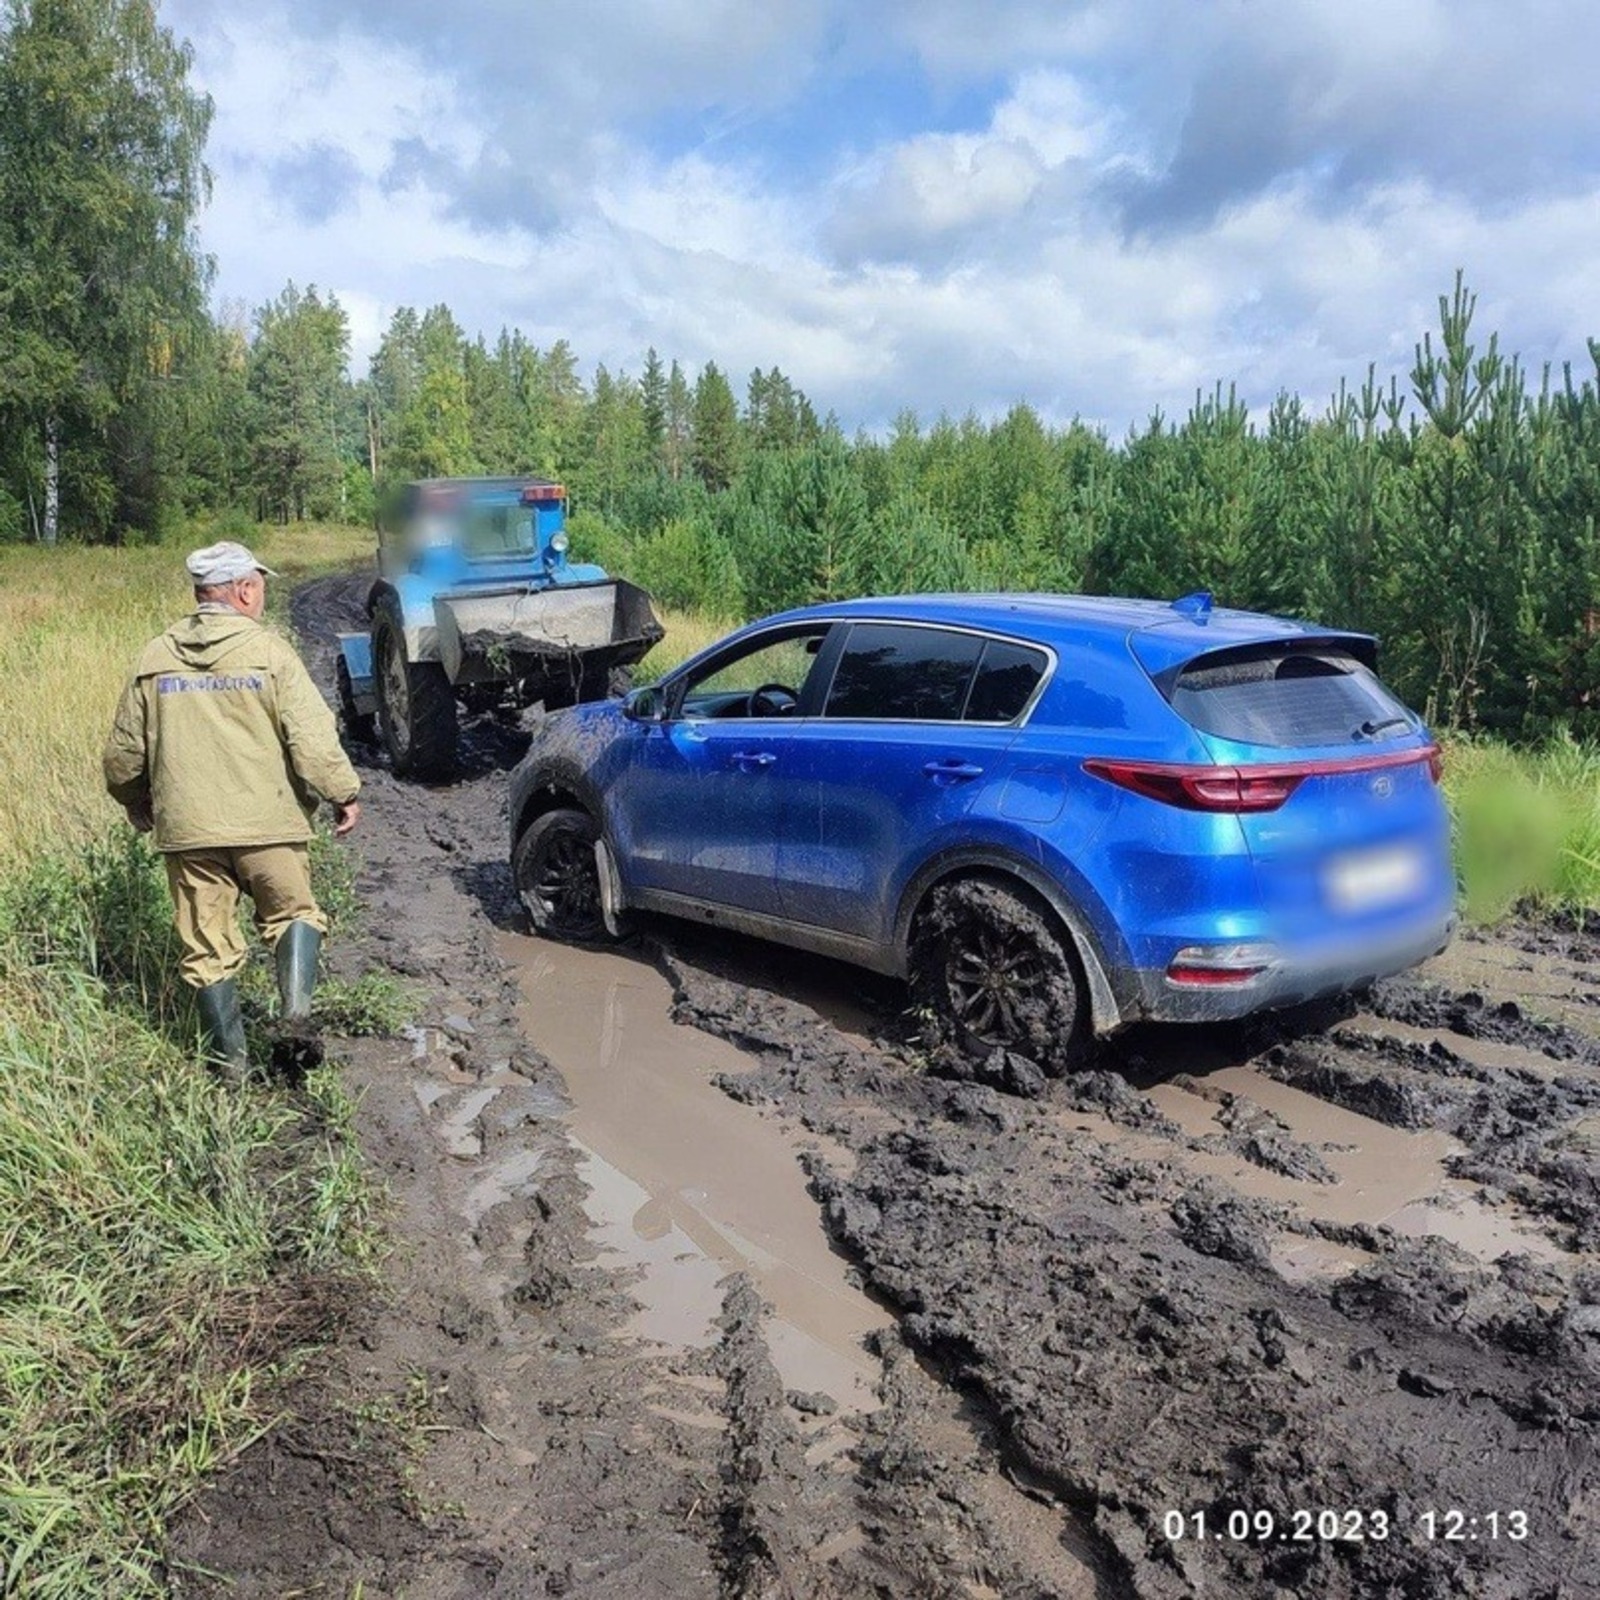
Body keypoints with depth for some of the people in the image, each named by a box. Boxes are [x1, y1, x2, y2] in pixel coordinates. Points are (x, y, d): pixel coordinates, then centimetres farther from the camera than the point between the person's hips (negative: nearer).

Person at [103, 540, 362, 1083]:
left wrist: (136, 804, 28)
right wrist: (344, 794, 1)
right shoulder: (270, 652, -7)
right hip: (267, 822, -3)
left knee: (207, 945, 11)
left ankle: (231, 1063, 17)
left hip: (186, 829, 3)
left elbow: (123, 751, 12)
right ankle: (295, 1017, -4)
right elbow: (312, 738, -12)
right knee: (294, 913, 16)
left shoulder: (155, 658, 6)